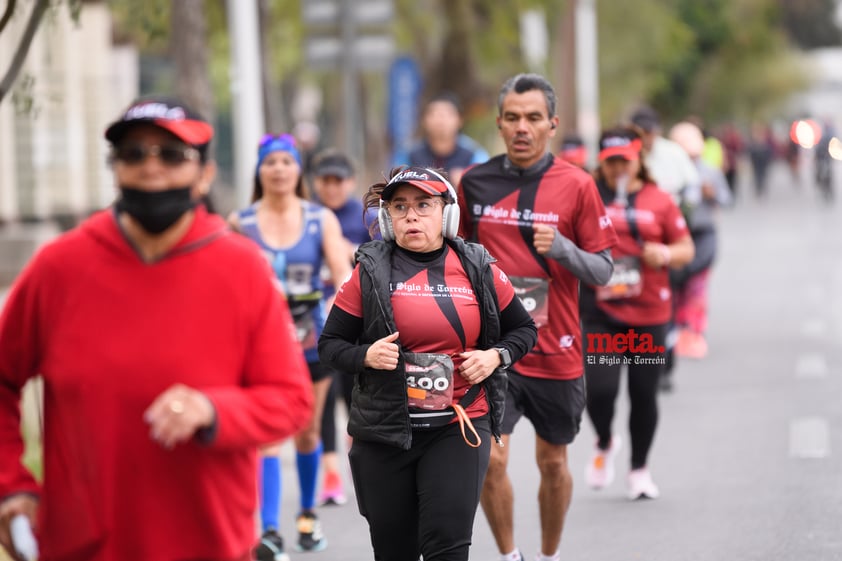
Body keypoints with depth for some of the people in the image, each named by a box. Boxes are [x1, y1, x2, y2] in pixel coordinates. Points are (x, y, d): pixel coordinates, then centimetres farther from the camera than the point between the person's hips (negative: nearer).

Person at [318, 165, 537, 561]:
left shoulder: (478, 268, 3)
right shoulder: (370, 270, -1)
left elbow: (523, 329, 15)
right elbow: (330, 344, 5)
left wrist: (497, 356, -5)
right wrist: (366, 355, -15)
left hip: (459, 426, 0)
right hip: (384, 428, 1)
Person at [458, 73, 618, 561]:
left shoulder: (577, 185, -4)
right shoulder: (475, 182, 2)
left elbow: (604, 271, -3)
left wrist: (563, 249, -20)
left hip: (557, 352, 0)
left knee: (553, 462, 11)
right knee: (489, 459, -11)